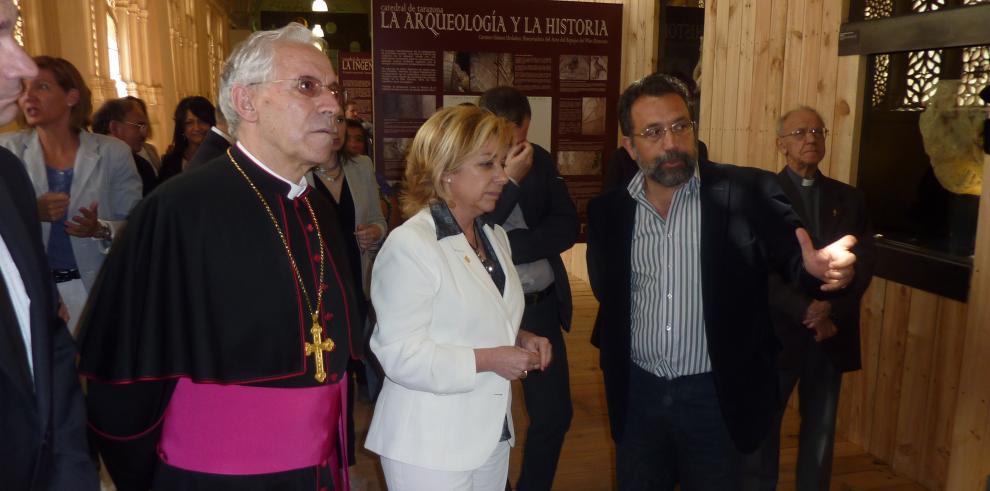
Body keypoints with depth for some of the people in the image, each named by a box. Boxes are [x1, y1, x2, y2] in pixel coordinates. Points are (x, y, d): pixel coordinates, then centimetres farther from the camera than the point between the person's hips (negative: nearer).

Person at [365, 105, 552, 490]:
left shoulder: (494, 237, 8)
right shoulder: (410, 244, -19)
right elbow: (400, 354, -22)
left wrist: (518, 339, 0)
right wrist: (488, 360, -21)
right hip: (429, 445, -7)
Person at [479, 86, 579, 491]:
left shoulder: (540, 160, 3)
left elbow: (567, 227, -4)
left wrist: (507, 246, -17)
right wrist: (511, 181, -23)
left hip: (541, 305, 4)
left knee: (554, 413, 11)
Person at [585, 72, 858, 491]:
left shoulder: (747, 193, -9)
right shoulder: (609, 209, 0)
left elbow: (793, 256, -15)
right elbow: (606, 293, 6)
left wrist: (817, 266, -36)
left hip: (717, 396, -2)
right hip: (637, 393, 3)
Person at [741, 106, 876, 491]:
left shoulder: (849, 198, 10)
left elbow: (863, 264, 0)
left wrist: (832, 311, -16)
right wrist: (808, 312, -19)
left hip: (833, 335, 3)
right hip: (776, 331, -3)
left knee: (821, 431, 13)